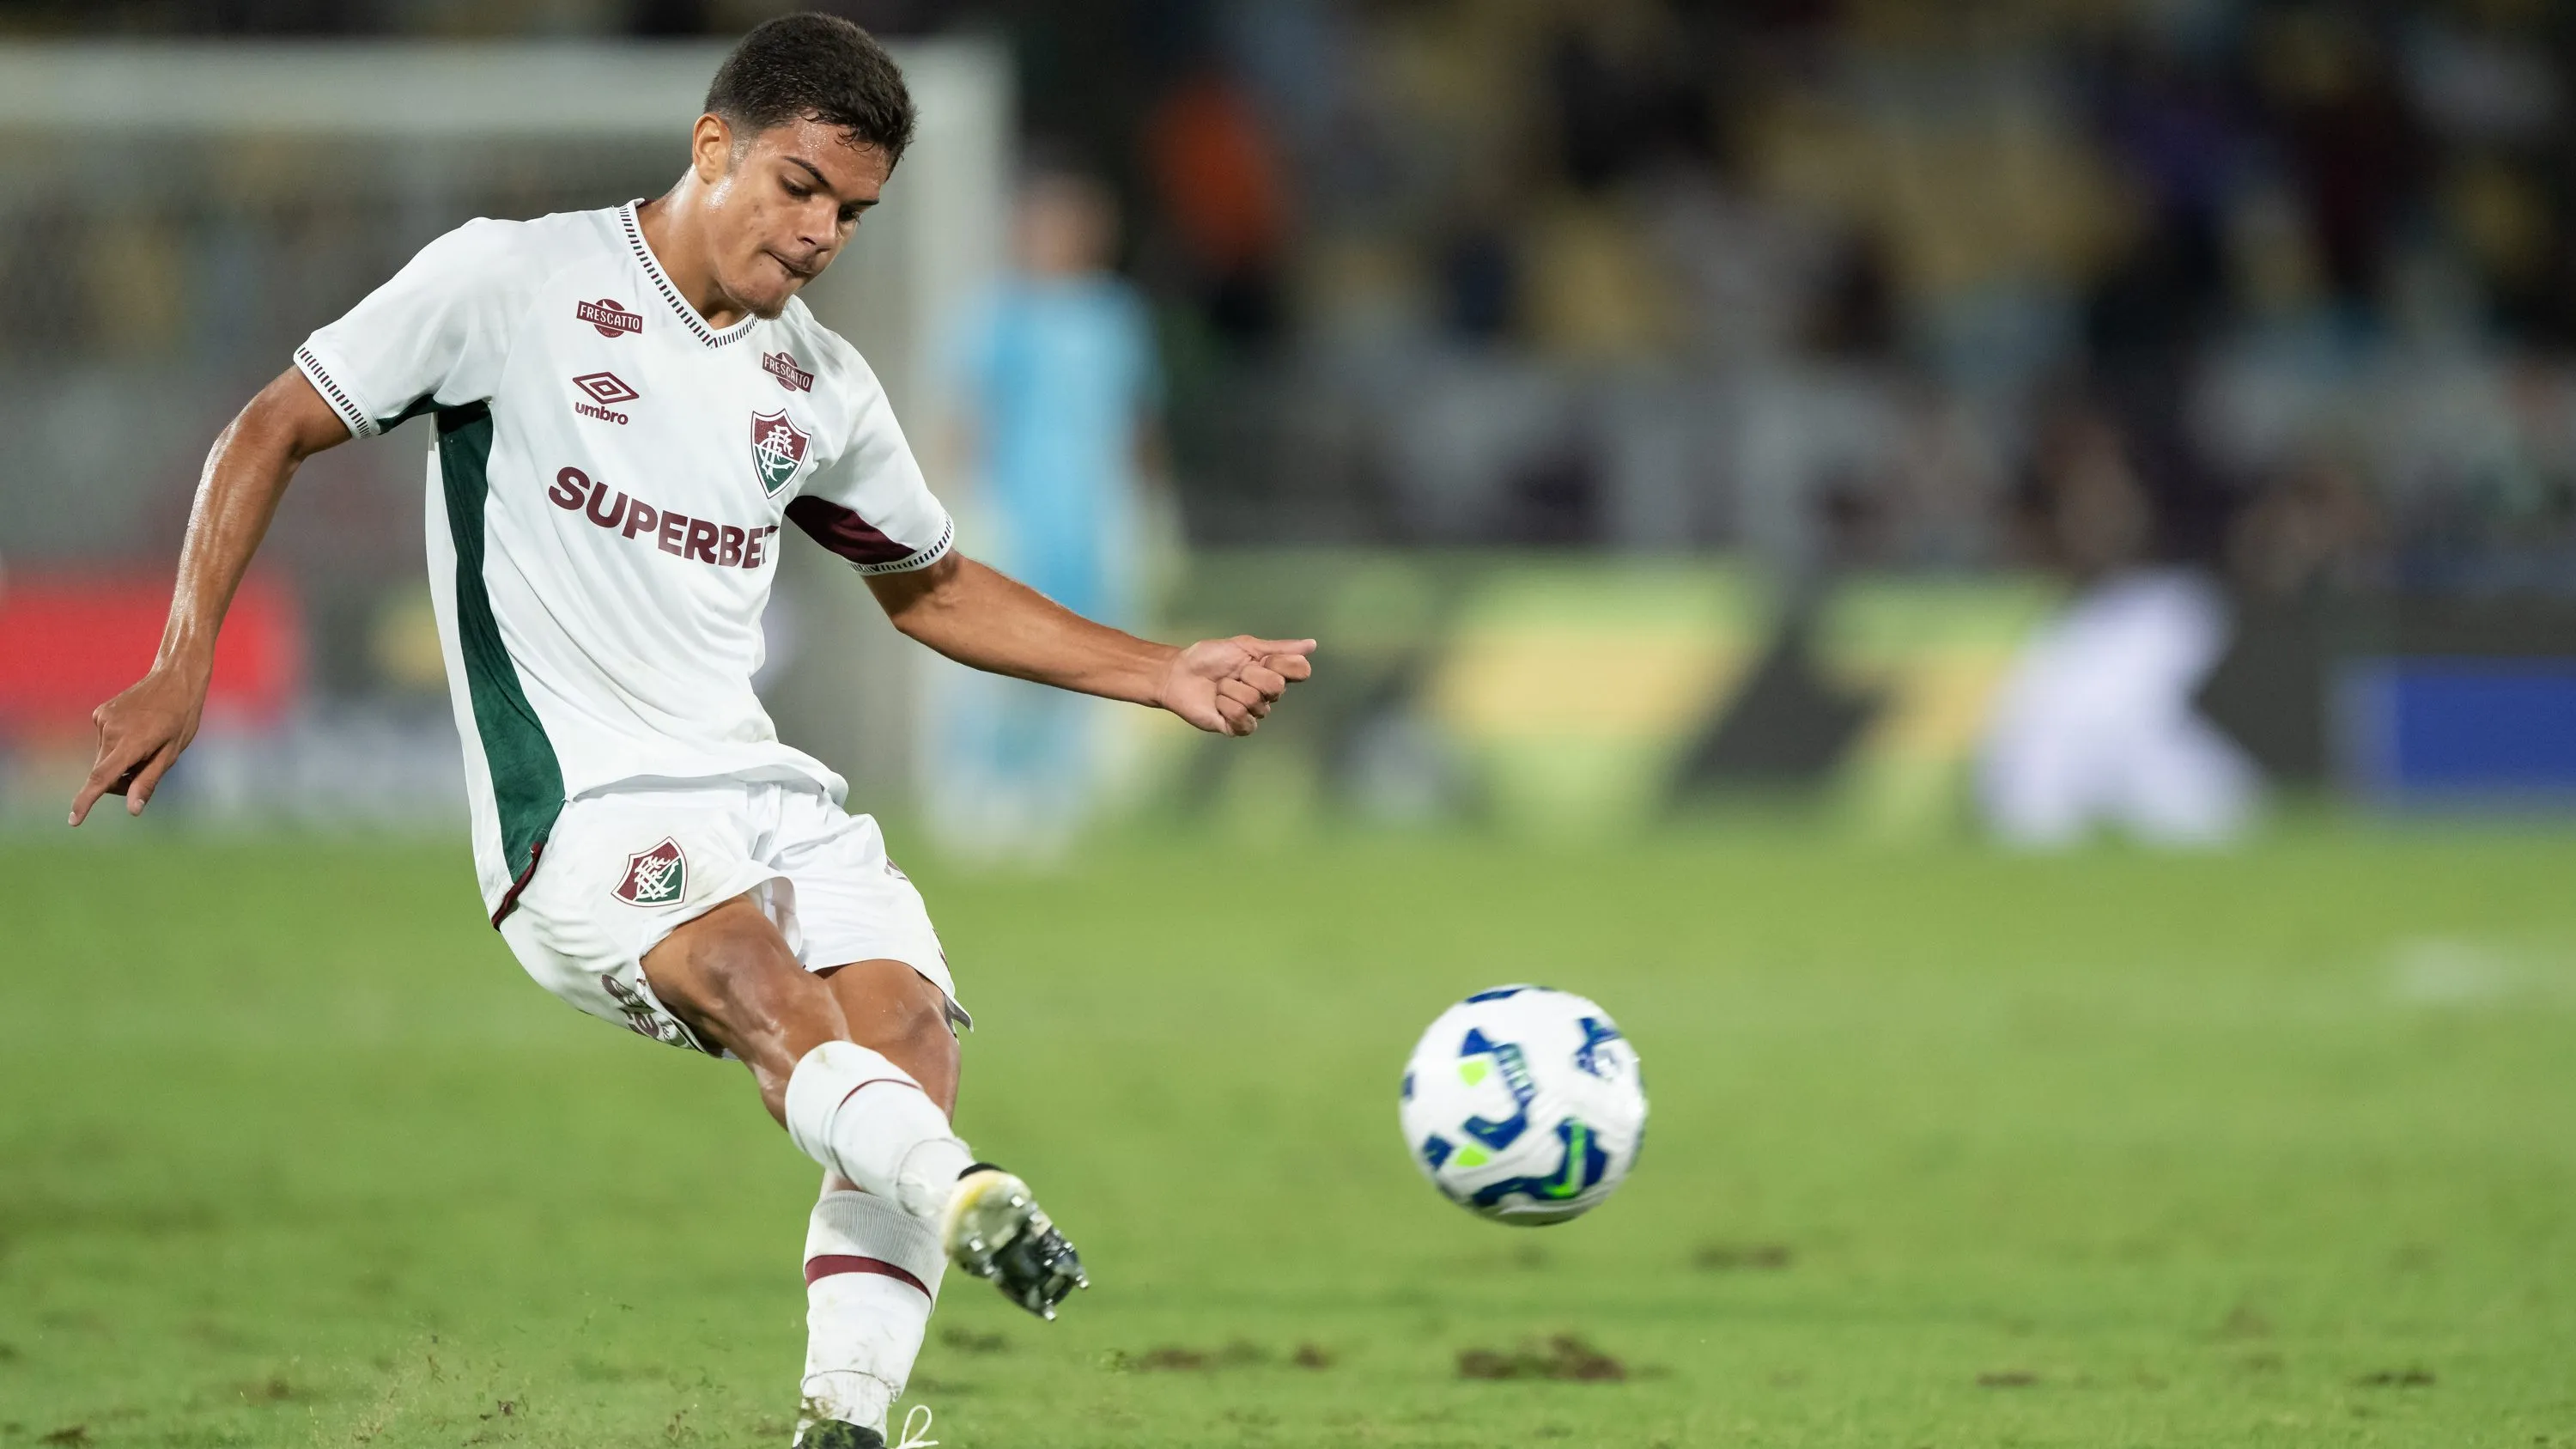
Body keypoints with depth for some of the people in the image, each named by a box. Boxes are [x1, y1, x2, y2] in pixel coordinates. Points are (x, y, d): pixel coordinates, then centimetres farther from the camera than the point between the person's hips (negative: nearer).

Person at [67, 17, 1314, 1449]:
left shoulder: (821, 389, 16)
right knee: (748, 973, -34)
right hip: (580, 804, -6)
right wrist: (184, 665, -4)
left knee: (910, 1036, -19)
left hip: (761, 790, 6)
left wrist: (1165, 674, 21)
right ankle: (963, 1196, -58)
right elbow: (272, 432, 5)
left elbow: (931, 586, 31)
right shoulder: (514, 281, 0)